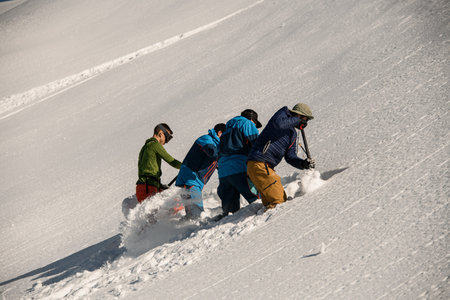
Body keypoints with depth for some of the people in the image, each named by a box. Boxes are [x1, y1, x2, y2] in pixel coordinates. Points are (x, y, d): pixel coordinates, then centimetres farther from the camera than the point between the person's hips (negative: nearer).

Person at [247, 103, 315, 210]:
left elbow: (290, 157, 16)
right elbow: (278, 124, -25)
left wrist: (303, 163, -3)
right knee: (278, 201, -15)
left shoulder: (293, 134, 23)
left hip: (267, 167, 10)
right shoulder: (283, 114, 0)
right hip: (259, 164, -10)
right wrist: (297, 120, -10)